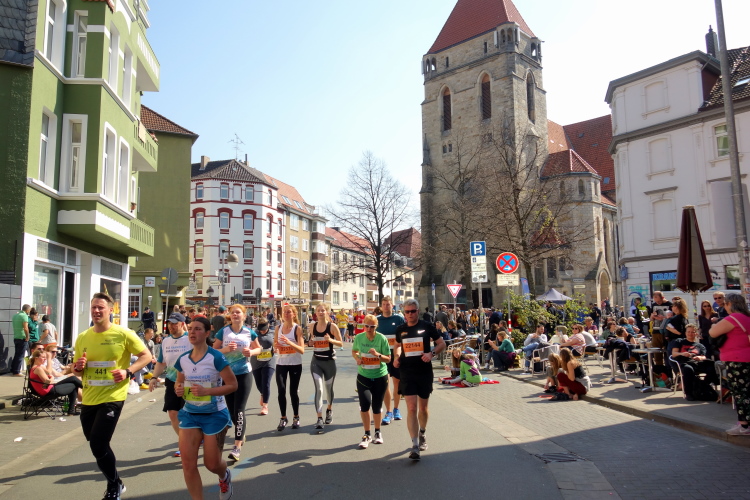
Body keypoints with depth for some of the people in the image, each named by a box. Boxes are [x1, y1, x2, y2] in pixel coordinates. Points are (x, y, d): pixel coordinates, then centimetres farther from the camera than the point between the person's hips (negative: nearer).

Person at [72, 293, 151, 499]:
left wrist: (128, 371, -18)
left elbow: (146, 356, -4)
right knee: (97, 446, 16)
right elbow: (77, 372, 15)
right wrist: (78, 368, -9)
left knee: (98, 446, -10)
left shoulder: (123, 334, -10)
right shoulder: (82, 338, 5)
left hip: (112, 398, -6)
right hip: (88, 399, 6)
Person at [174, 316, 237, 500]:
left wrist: (207, 391, -27)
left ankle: (225, 476, 43)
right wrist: (178, 389, -8)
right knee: (188, 464, -3)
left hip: (215, 415, -4)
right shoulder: (183, 359, -1)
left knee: (212, 463, 7)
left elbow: (233, 385, -16)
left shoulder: (216, 357, -18)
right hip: (190, 414, 5)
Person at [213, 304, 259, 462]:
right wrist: (226, 349, -20)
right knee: (231, 410, 12)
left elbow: (258, 349, 11)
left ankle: (237, 446, -2)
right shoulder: (223, 331, -4)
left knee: (239, 410, -6)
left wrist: (251, 352, -11)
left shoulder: (249, 332, -2)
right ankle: (241, 433, 39)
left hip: (244, 374, -2)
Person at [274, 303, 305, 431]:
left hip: (295, 364, -2)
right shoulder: (278, 329, 5)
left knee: (293, 391, 3)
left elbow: (302, 350, -14)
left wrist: (289, 342, -28)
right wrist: (275, 346, -8)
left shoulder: (297, 329, -7)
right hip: (281, 364, 3)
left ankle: (296, 418, 22)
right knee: (281, 390, -7)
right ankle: (283, 418, 10)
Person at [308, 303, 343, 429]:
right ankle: (319, 418, -10)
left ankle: (329, 409, 42)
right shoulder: (312, 326, 2)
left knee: (329, 388, 14)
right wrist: (311, 342, -7)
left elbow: (341, 343, -5)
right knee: (318, 389, -10)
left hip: (329, 361, -2)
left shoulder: (332, 326, -8)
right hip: (316, 362, 2)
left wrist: (330, 340, -23)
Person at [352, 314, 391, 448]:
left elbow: (388, 359, -7)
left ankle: (378, 432, 34)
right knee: (365, 403, -14)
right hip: (363, 376, 1)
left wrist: (378, 355, -25)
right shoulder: (359, 338, -5)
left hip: (380, 377, -1)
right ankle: (367, 435, 6)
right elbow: (354, 351, 14)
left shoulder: (382, 338, -11)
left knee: (377, 407, 9)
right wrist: (357, 358, -7)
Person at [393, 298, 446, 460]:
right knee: (411, 408, -10)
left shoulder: (426, 327, -3)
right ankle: (415, 446, -9)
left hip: (425, 372, 0)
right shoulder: (400, 330, 5)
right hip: (407, 373, 1)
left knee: (423, 407, 14)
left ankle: (422, 434, 41)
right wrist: (397, 357, 3)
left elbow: (442, 343, 2)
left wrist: (432, 353, -16)